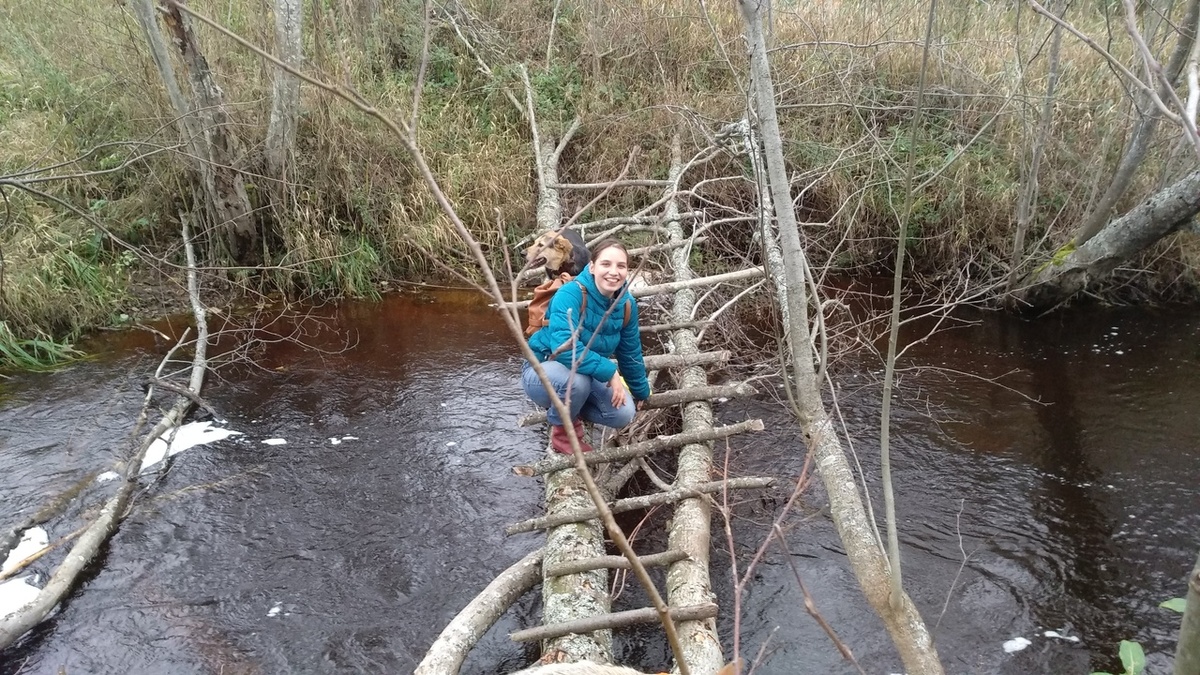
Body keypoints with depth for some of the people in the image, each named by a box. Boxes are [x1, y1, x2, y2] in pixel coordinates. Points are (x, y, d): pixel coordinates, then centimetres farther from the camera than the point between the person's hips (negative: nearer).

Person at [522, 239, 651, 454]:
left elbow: (630, 353, 8)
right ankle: (563, 432, -8)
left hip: (587, 376, 6)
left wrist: (640, 392, 19)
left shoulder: (626, 304, -8)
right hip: (543, 372, -6)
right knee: (576, 379, -39)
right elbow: (563, 346, -40)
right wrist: (609, 372, -37)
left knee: (623, 413, -16)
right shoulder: (571, 294, -28)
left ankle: (568, 409, 12)